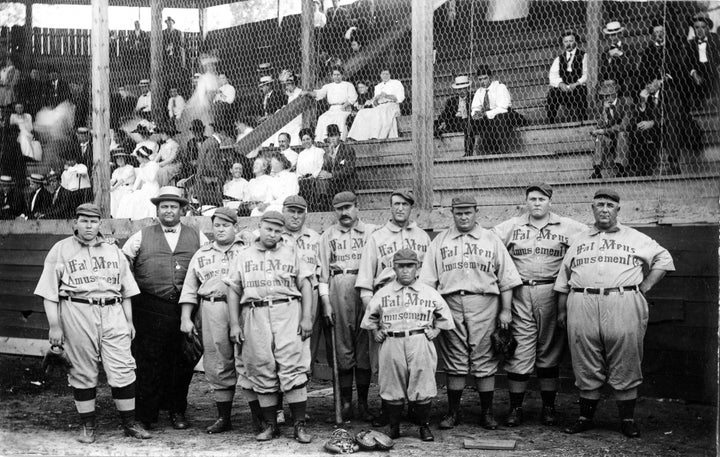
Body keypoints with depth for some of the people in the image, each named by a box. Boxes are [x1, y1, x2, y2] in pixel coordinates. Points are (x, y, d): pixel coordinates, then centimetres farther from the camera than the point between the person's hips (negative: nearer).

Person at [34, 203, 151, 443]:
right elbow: (49, 293, 2)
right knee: (83, 372, 3)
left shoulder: (113, 250, 17)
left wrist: (129, 321, 14)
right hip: (77, 313, -2)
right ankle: (88, 425, 14)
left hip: (113, 312, 2)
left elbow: (125, 289, 19)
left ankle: (129, 423, 6)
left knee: (123, 369, -3)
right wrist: (54, 325, -5)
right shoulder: (60, 250, 6)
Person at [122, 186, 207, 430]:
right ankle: (145, 414, 7)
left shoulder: (197, 238, 12)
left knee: (182, 362, 5)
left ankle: (177, 411, 19)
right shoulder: (141, 237, 10)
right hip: (150, 309, -1)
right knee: (149, 361, -1)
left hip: (186, 308, 1)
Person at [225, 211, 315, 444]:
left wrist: (307, 317, -2)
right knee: (262, 372, 2)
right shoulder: (243, 256, 16)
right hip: (255, 315, 2)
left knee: (293, 368, -9)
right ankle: (269, 425, 11)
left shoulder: (290, 253, 14)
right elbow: (233, 291, 14)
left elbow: (305, 285, 9)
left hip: (287, 312, -1)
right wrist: (234, 323, 5)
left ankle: (300, 425, -5)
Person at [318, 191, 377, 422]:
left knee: (365, 348, -1)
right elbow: (322, 272, 11)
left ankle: (363, 403, 6)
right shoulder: (327, 236, 15)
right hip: (337, 293, 1)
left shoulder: (372, 232, 10)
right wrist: (325, 303, 2)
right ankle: (345, 403, 7)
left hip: (366, 291, -1)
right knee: (342, 348, 1)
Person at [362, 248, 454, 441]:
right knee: (392, 387, 2)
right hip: (391, 343, 1)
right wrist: (375, 331, 9)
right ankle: (393, 427, 14)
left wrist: (436, 330, 7)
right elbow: (370, 317, 22)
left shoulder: (429, 293, 9)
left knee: (423, 384, -3)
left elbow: (444, 316, 20)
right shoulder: (383, 293, 10)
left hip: (420, 342, 0)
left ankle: (424, 426, 10)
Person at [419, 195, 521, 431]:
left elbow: (507, 278, 10)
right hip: (450, 303, 1)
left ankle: (487, 411, 7)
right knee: (454, 360, 2)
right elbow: (428, 280, 10)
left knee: (485, 359, 0)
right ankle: (453, 411, 10)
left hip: (484, 303, -1)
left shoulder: (491, 240, 13)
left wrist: (505, 310, 2)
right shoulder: (440, 241, 14)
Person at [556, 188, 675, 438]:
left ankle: (627, 419, 7)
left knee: (625, 367, -1)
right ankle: (585, 417, 12)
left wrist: (645, 287, 4)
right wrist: (561, 310, 11)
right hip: (582, 305, 2)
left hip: (623, 305, -2)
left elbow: (664, 259, 15)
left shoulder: (635, 239, 13)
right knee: (586, 368, 3)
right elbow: (564, 279, 19)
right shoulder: (579, 241, 19)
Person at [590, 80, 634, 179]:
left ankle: (621, 169, -31)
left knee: (621, 134, -33)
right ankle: (597, 171, -31)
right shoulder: (601, 107, 3)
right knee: (601, 137, -27)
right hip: (608, 141, 2)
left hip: (624, 137, -2)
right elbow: (601, 126, -9)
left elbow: (625, 125, -19)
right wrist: (605, 110, -23)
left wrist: (604, 131, -20)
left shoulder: (626, 102, -8)